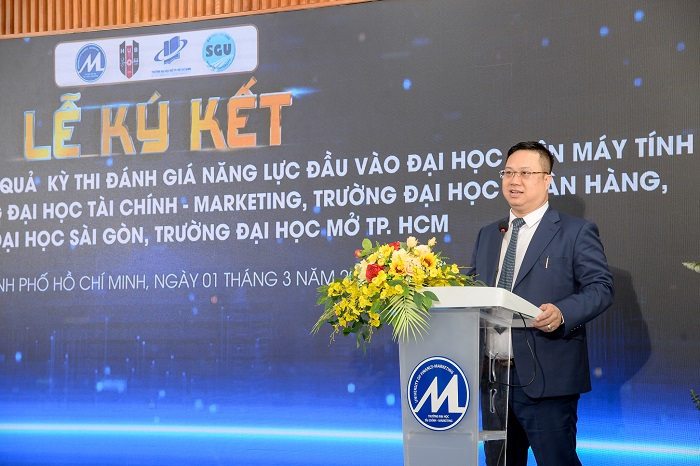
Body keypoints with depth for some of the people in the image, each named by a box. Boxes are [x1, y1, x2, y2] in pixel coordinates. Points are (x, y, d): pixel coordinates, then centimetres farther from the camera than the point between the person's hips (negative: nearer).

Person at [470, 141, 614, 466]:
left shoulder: (576, 232, 0)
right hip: (493, 376, 6)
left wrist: (562, 312, -24)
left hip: (545, 378, -6)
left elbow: (601, 287, -7)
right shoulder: (487, 235, 18)